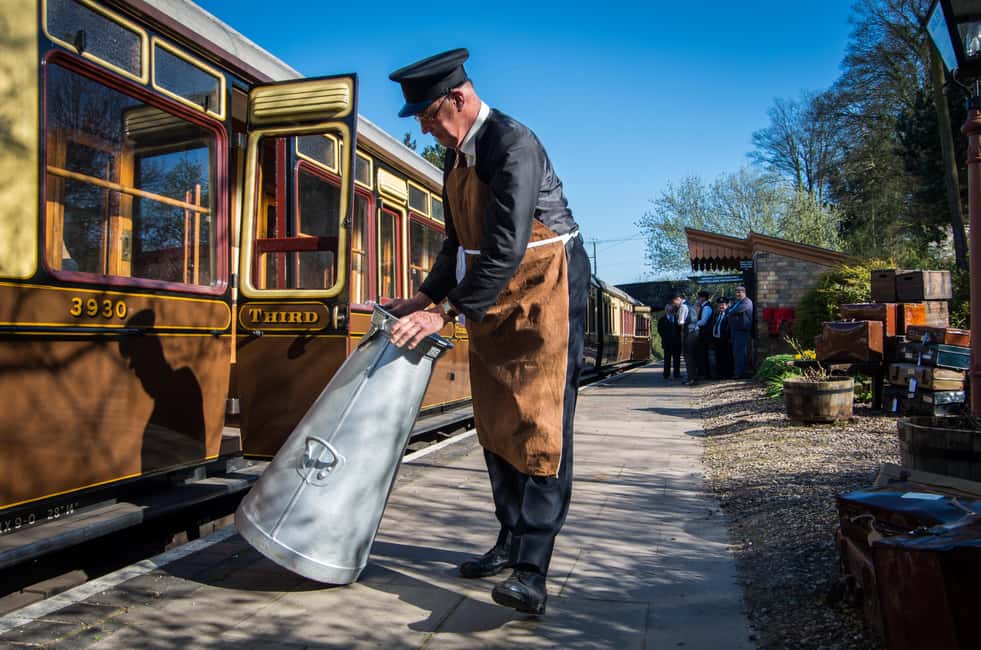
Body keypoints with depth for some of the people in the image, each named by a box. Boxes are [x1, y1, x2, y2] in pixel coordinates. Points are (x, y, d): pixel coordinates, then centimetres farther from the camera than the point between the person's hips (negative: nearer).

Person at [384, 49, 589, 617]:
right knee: (495, 421, 9)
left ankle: (532, 570, -11)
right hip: (492, 297, 9)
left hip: (544, 288, -9)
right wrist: (427, 297, 9)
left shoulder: (513, 143, -18)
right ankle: (511, 542, 20)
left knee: (540, 424, -12)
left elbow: (508, 246, -27)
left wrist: (448, 312, -26)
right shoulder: (456, 154, 11)